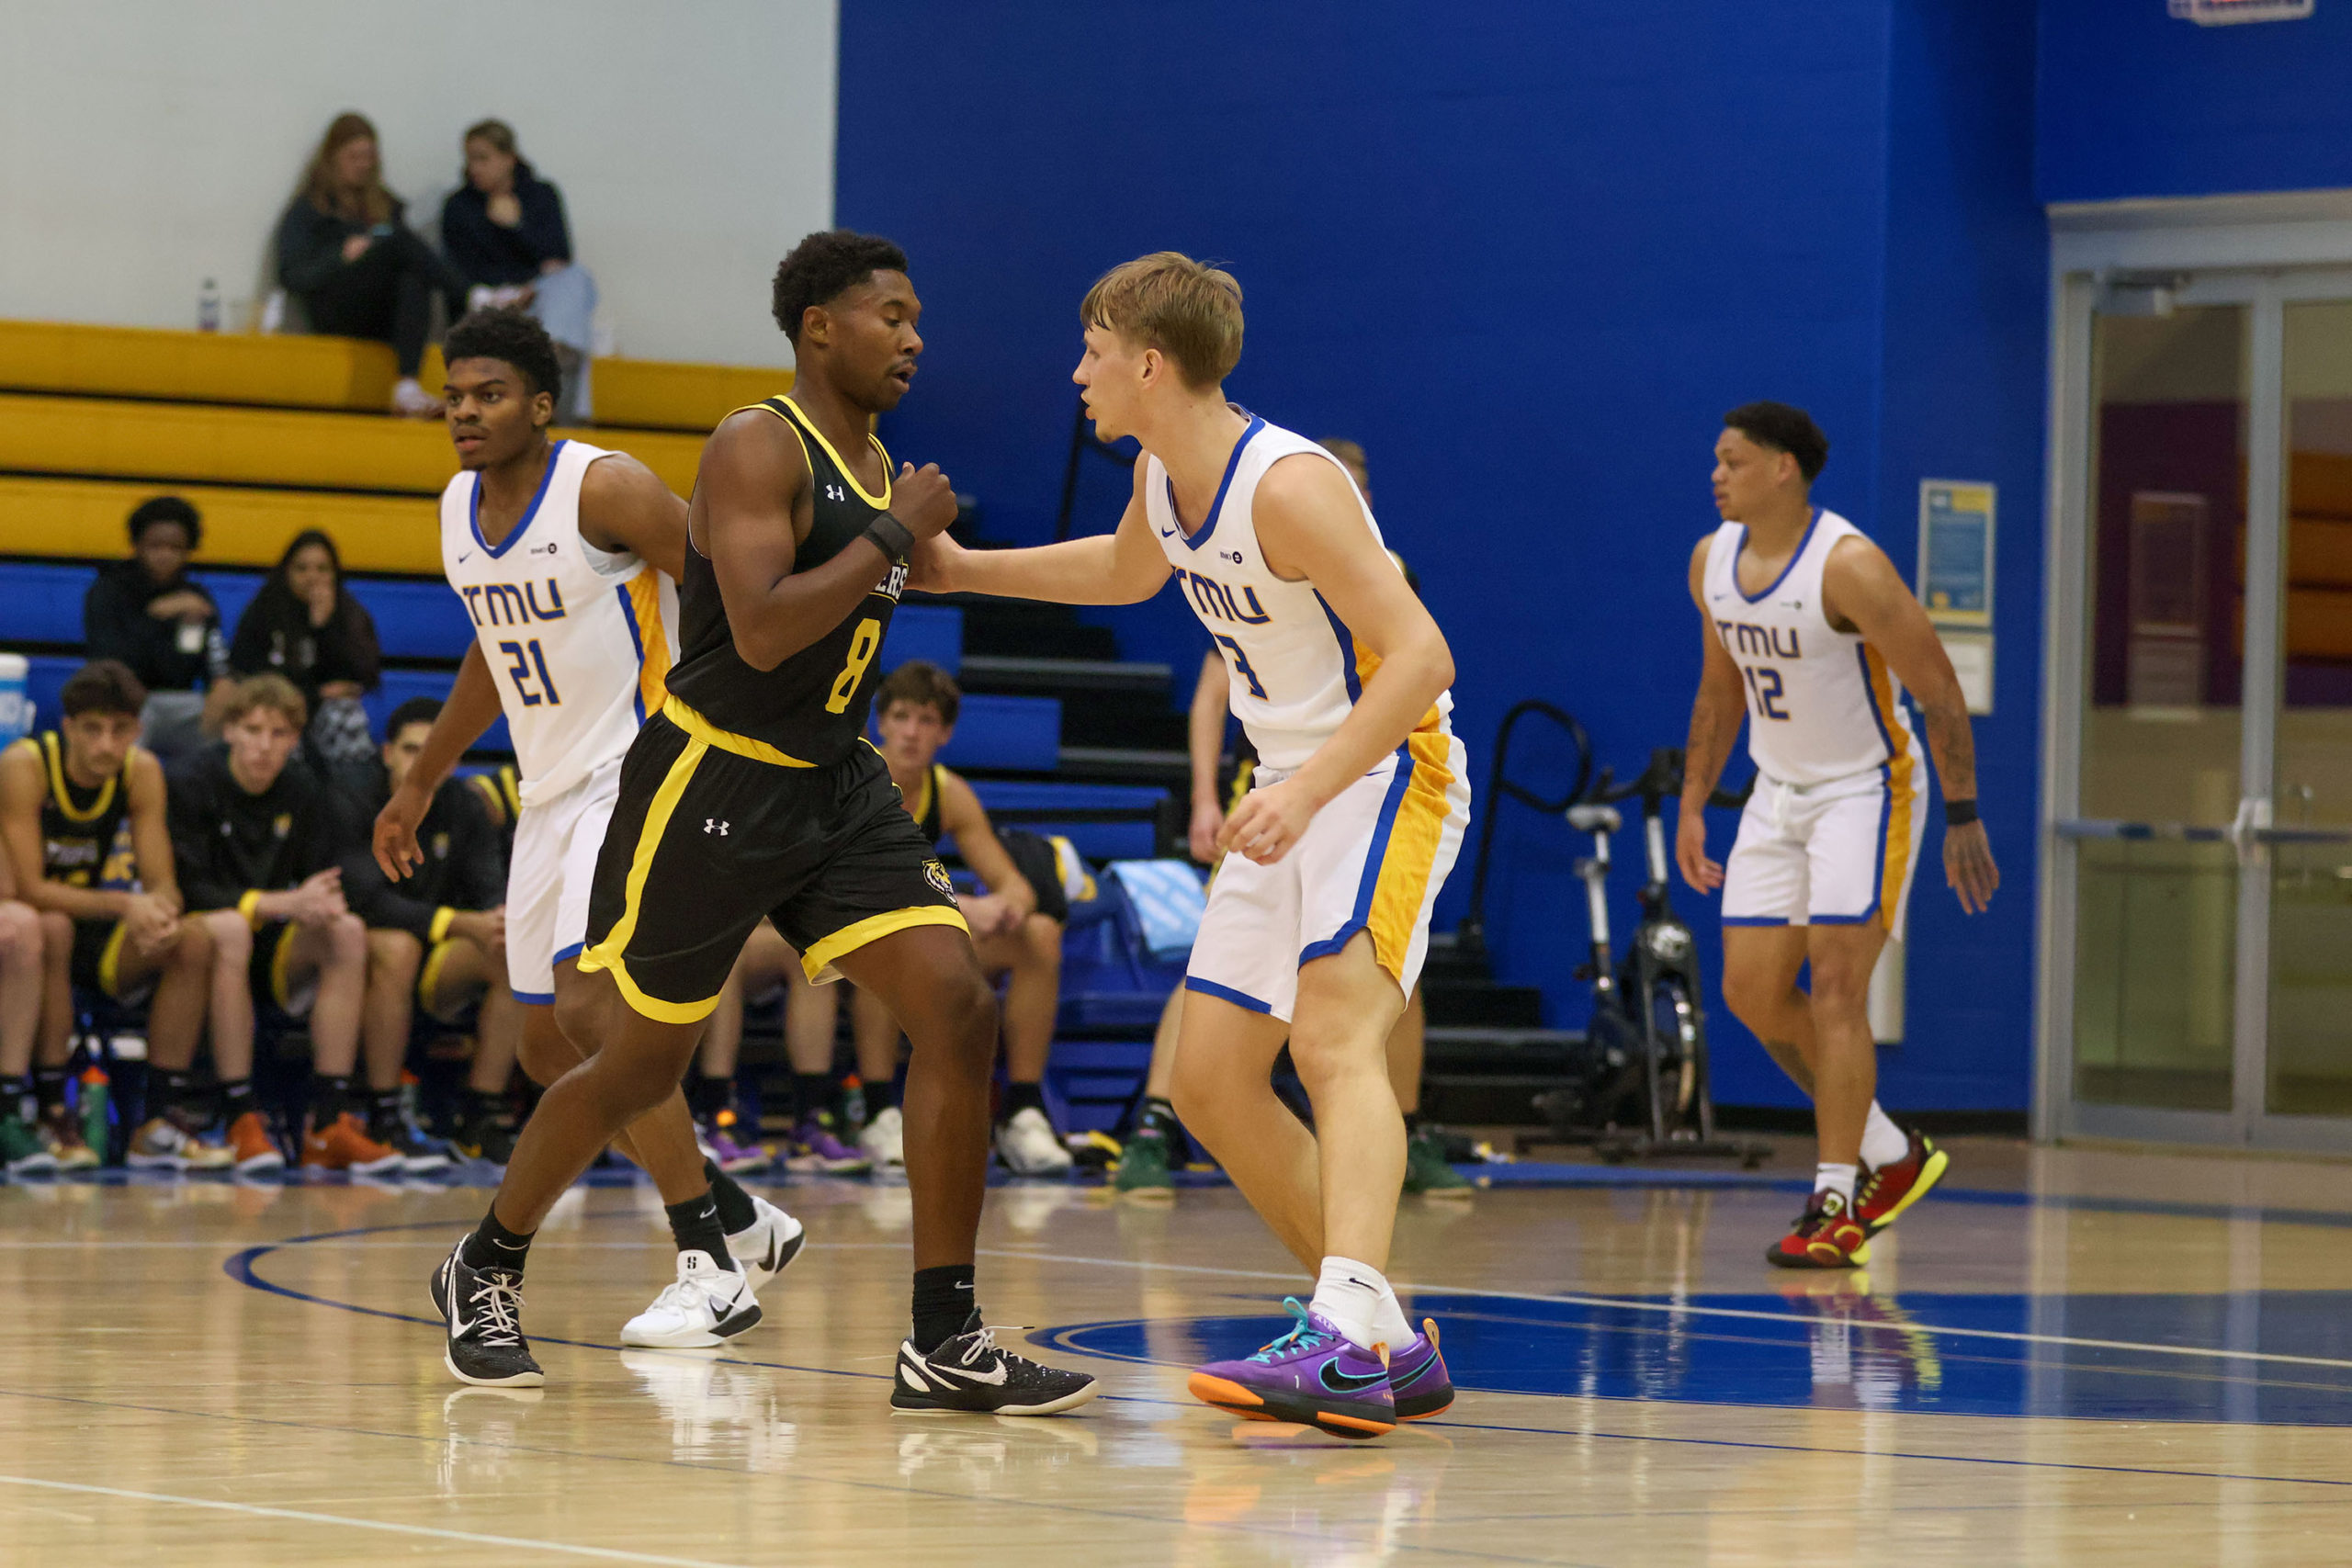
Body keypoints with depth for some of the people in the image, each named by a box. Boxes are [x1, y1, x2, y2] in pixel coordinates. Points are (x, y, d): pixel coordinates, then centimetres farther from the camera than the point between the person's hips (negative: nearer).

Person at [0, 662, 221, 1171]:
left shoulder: (142, 771, -6)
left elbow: (163, 884, -8)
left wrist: (161, 911, -33)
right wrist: (124, 905, -38)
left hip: (89, 924, 5)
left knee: (194, 939, -18)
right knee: (52, 929, -38)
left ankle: (157, 1123, -15)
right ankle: (50, 1112, -30)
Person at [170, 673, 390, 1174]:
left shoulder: (305, 790, 3)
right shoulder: (193, 781, -12)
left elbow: (325, 884, 3)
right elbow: (189, 888, -19)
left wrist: (326, 904, -23)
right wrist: (280, 904, -29)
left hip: (276, 961, 5)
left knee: (348, 932, -23)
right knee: (231, 930, -37)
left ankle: (329, 1123, -29)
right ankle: (239, 1122, -38)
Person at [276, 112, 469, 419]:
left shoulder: (385, 205, 28)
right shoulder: (307, 209, 16)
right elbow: (293, 278, 3)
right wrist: (342, 257, -12)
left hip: (384, 322, 4)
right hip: (335, 317, -4)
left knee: (414, 282, -35)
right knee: (400, 240, -27)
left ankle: (407, 388, -51)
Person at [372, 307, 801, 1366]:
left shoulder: (604, 491, -16)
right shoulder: (459, 510, 8)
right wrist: (421, 783, 27)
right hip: (551, 792, 9)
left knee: (591, 1011, -23)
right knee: (551, 1050, 10)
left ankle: (709, 1266, -14)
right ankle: (740, 1220, 25)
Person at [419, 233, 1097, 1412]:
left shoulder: (874, 466, 12)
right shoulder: (759, 447, -15)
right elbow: (762, 630, -27)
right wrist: (894, 532, -21)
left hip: (832, 786, 7)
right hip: (711, 784, -7)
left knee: (960, 1012, -9)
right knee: (638, 1066, 4)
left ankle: (944, 1342, -7)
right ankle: (486, 1270, 29)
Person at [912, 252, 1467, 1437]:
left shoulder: (1288, 485, -23)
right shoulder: (1162, 476, 5)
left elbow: (1420, 654, -28)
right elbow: (1127, 570, 31)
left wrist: (1306, 794, -37)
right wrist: (964, 569, 28)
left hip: (1385, 774, -10)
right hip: (1291, 787, 10)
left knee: (1333, 1036, -29)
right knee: (1210, 1082, 8)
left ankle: (1350, 1339, -46)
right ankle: (1388, 1350, 15)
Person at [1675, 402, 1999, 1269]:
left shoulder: (1849, 566, -23)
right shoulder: (1712, 561, 0)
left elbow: (1940, 692, -18)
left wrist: (1963, 819, -17)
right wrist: (1692, 805, 12)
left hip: (1867, 789, -7)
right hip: (1779, 791, 8)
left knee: (1835, 986, -14)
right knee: (1751, 991, 3)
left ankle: (1834, 1207, -10)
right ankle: (1891, 1155, 19)